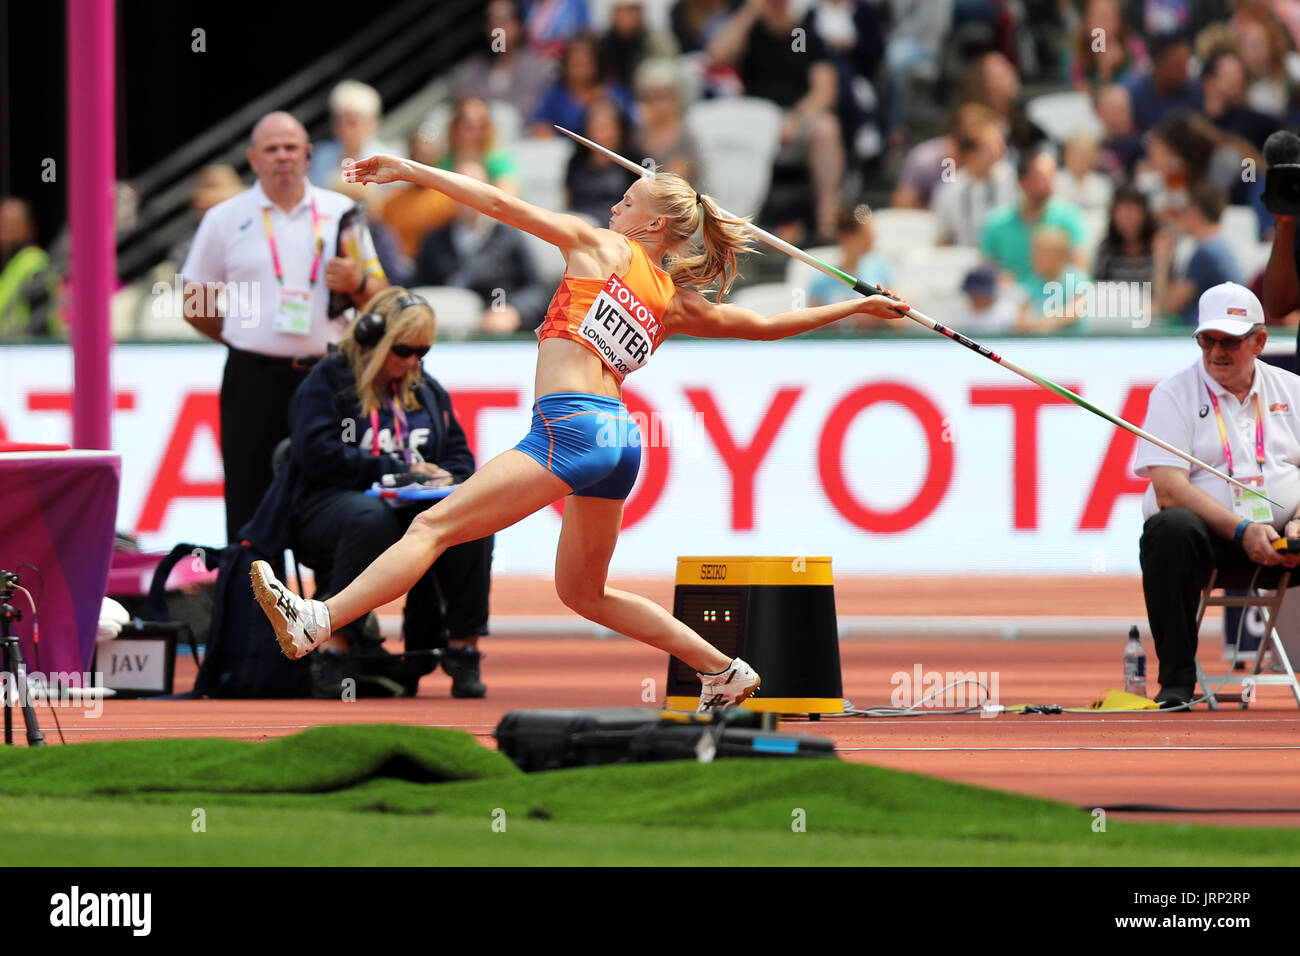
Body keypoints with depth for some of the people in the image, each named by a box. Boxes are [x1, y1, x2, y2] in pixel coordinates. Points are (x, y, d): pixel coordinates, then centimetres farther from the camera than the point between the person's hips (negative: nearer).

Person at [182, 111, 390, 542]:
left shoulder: (341, 213, 10)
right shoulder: (225, 220, 6)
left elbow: (381, 296, 13)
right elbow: (194, 304, 10)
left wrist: (356, 284, -8)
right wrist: (251, 341, 7)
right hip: (255, 381, -1)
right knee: (250, 504, -2)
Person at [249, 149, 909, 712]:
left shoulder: (602, 248, 6)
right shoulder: (676, 303, 19)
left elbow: (501, 205, 2)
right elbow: (763, 326, 29)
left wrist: (408, 170, 5)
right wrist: (859, 307, 42)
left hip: (571, 427, -7)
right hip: (621, 439, 7)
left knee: (433, 526, -14)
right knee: (582, 590, 23)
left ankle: (315, 622, -25)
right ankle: (724, 672, 25)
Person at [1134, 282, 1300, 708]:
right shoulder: (1173, 395, 2)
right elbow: (1169, 492, -10)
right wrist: (1242, 530, -22)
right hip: (1209, 537, -2)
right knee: (1172, 527, -37)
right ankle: (1176, 682, -30)